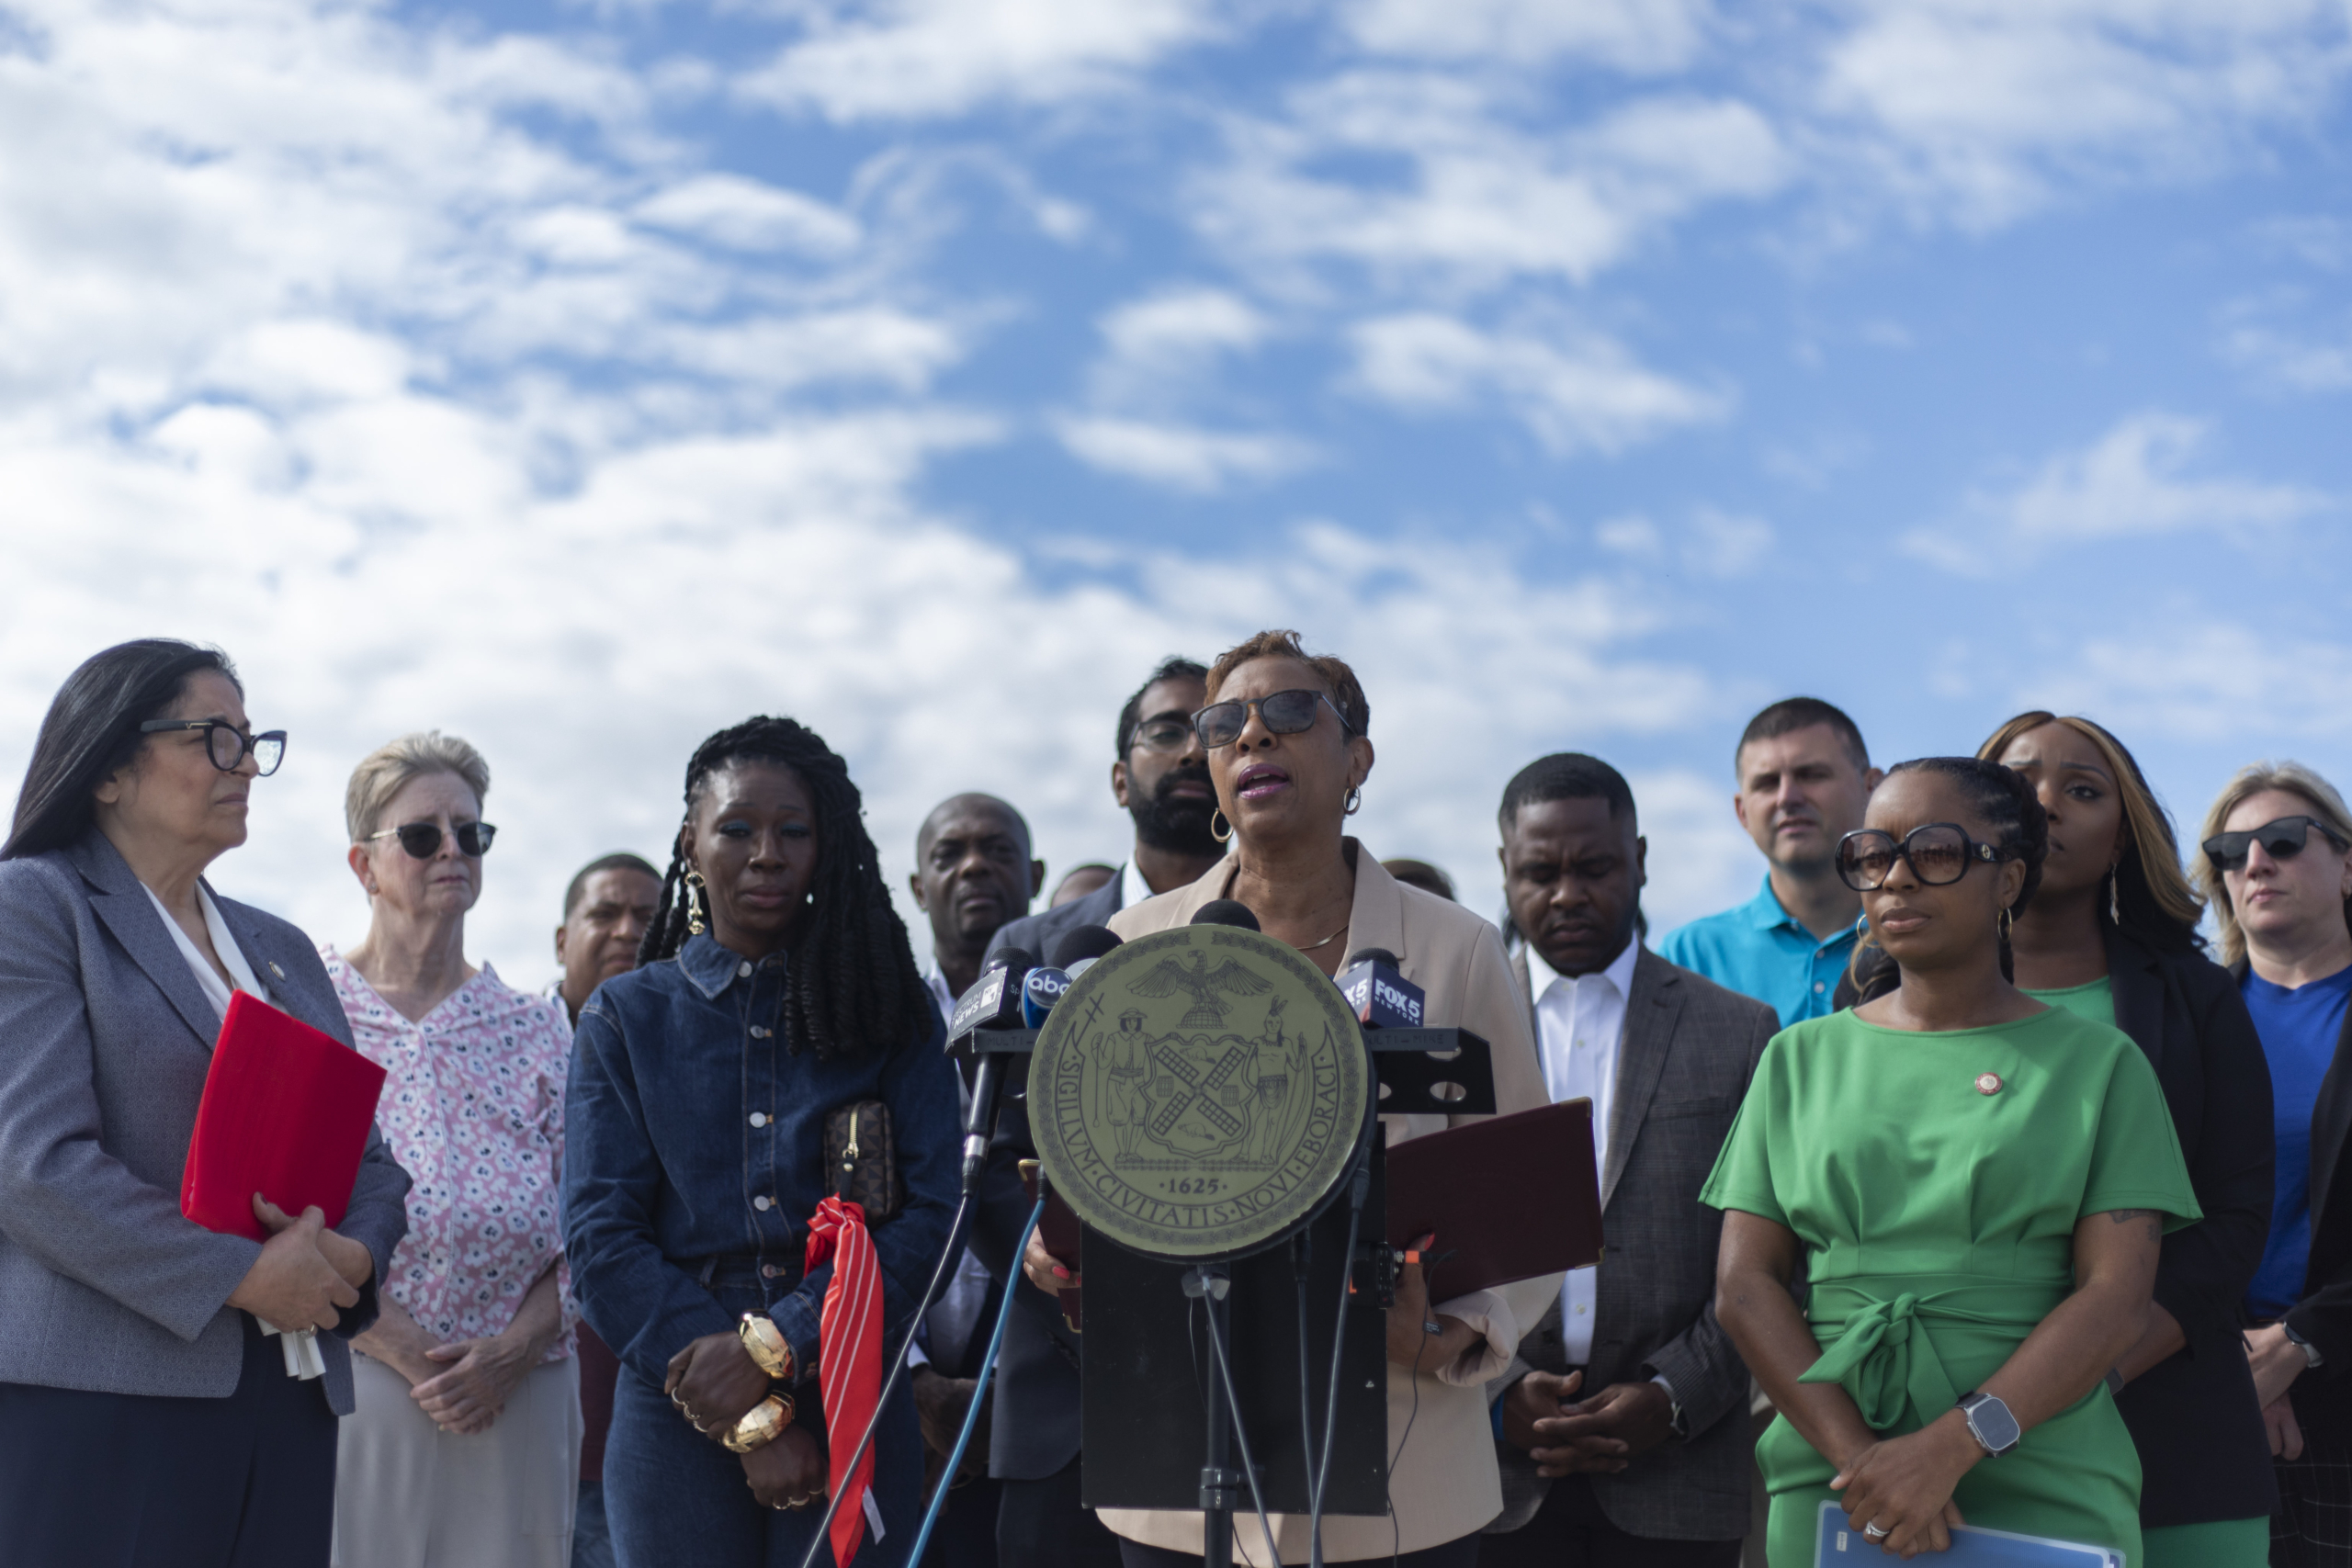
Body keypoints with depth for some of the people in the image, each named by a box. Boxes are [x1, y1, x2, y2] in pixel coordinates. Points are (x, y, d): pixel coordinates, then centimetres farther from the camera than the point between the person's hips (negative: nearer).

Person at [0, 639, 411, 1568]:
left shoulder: (282, 951, 21)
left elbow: (368, 1159, 18)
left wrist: (352, 1256, -4)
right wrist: (242, 1276, -15)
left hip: (289, 1403, 6)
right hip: (95, 1404, -6)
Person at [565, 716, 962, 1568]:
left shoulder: (886, 1009, 8)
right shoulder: (626, 1017, 8)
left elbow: (933, 1212, -2)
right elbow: (600, 1240, -2)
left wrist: (776, 1348, -14)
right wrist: (748, 1421, -10)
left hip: (850, 1410, 0)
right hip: (679, 1424, 0)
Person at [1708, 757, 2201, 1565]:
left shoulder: (2101, 1063, 4)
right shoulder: (1801, 1057, 9)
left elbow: (2117, 1298, -5)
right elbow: (1743, 1284, 2)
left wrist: (1951, 1446, -17)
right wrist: (1856, 1454, -13)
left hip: (2043, 1492, -1)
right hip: (1826, 1486, 2)